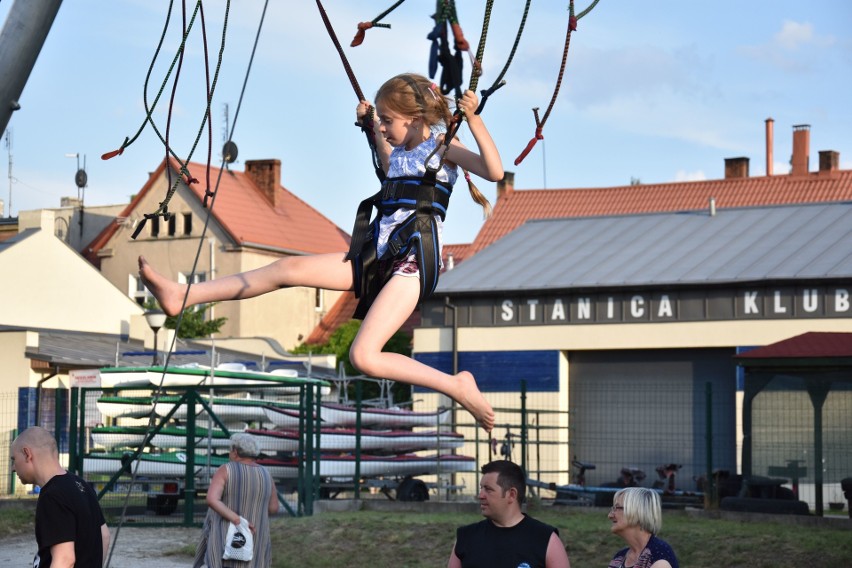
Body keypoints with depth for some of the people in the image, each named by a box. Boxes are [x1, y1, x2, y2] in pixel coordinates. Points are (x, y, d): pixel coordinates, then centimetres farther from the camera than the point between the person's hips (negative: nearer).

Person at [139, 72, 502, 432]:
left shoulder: (441, 146, 0)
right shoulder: (401, 152, 21)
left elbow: (495, 172, -17)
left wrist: (473, 119, -23)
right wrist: (369, 126, 40)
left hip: (412, 261, -8)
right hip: (378, 256, 8)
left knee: (363, 357, -21)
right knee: (287, 269, 0)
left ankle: (459, 387, -7)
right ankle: (182, 296, 0)